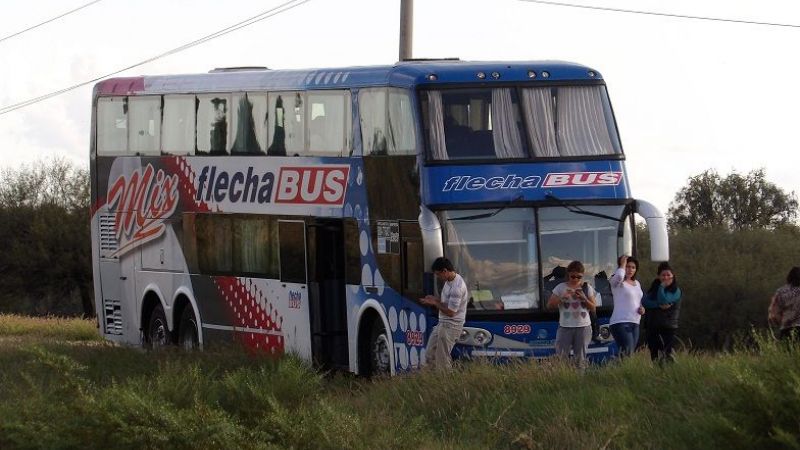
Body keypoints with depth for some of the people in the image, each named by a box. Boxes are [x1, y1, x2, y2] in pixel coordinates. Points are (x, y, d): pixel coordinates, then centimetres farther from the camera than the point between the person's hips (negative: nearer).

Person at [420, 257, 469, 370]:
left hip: (451, 326, -10)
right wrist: (434, 300, 3)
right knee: (430, 355, 12)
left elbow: (450, 312, -22)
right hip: (442, 324, 10)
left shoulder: (457, 287, -24)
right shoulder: (449, 281, 8)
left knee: (442, 361, -6)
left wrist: (435, 303, -10)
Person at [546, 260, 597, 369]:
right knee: (561, 357, -8)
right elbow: (549, 305, 1)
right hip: (565, 327, -1)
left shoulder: (587, 288, 7)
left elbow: (593, 308, 6)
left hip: (583, 327, 1)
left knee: (580, 359, 2)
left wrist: (584, 298, -10)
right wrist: (562, 298, -13)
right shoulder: (561, 288, 4)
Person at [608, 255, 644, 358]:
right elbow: (619, 276, -30)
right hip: (620, 323, -8)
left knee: (631, 354, 4)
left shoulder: (637, 283, 18)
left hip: (635, 324, 8)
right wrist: (622, 264, -10)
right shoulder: (617, 282, -5)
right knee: (627, 354, -19)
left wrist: (641, 308, 8)